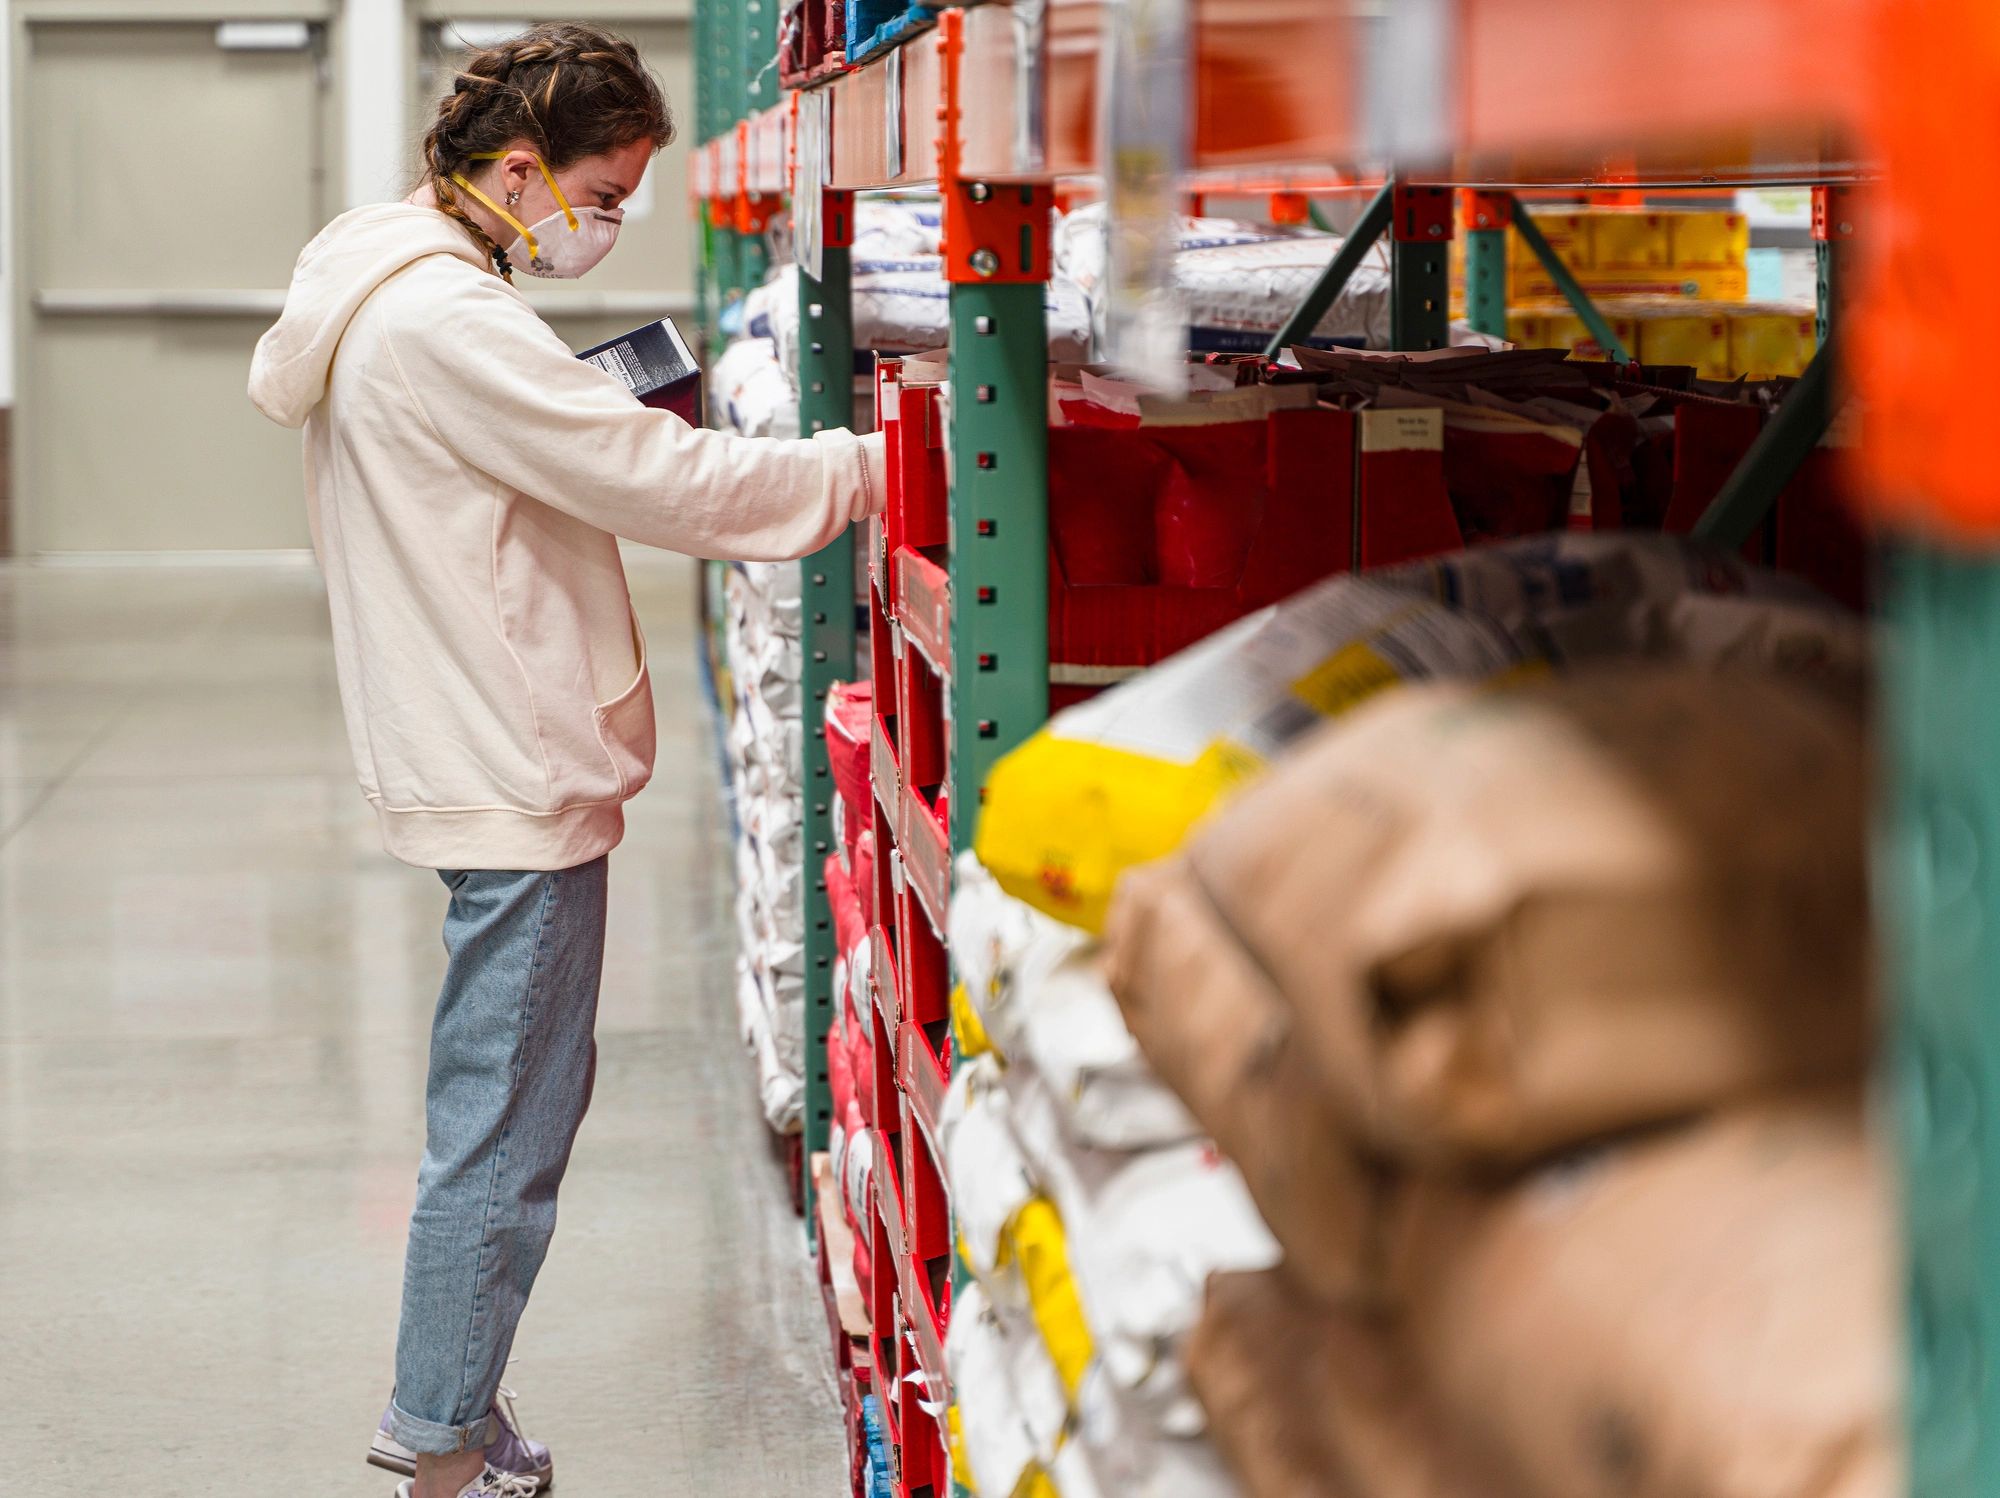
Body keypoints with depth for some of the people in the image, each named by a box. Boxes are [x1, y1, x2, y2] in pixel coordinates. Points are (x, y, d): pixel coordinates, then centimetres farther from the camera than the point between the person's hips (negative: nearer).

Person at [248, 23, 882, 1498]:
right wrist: (870, 467, -15)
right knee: (507, 1123, -2)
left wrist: (610, 424, 6)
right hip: (514, 773, -11)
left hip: (483, 754, 11)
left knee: (520, 1099, 18)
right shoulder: (449, 323, -20)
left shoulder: (390, 294, 13)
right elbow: (660, 480, -22)